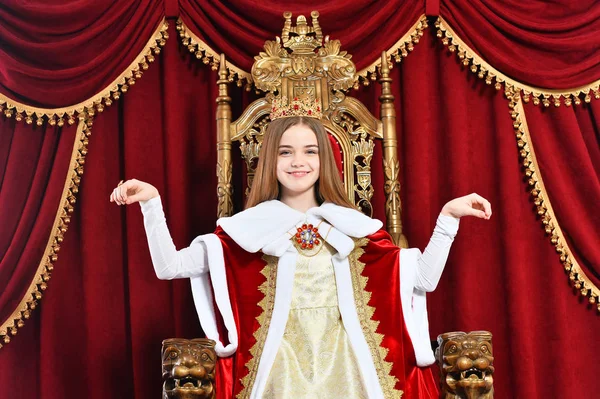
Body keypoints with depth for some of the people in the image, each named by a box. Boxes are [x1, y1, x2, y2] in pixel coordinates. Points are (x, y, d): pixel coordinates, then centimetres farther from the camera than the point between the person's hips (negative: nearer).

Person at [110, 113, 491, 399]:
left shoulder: (351, 226, 6)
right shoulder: (250, 227, 2)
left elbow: (423, 279, 2)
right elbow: (170, 266, -5)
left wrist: (448, 216, -4)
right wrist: (152, 202, -13)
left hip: (346, 363, 1)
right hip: (280, 364, -1)